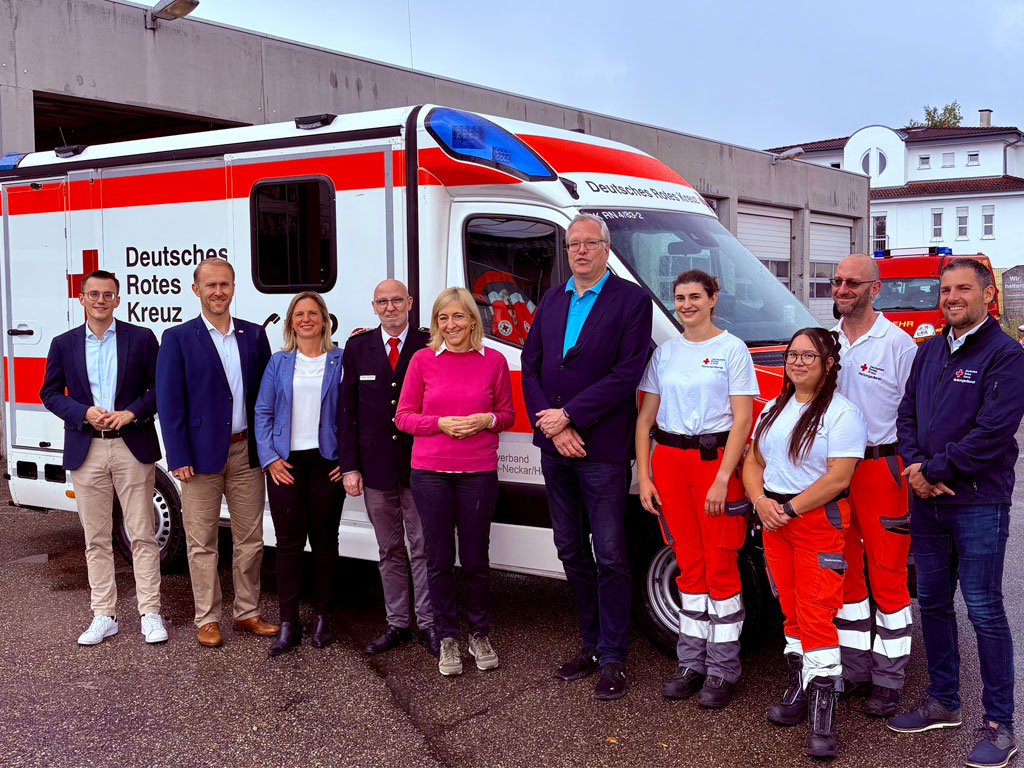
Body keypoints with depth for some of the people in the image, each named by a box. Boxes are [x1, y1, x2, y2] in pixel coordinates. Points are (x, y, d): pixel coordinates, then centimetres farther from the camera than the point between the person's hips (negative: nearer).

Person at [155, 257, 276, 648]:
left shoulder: (254, 335, 8)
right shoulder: (178, 338, -2)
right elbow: (169, 401, -5)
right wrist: (178, 458, -11)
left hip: (247, 453, 3)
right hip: (202, 455, -3)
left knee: (250, 539, 10)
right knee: (202, 543, 5)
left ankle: (247, 613, 23)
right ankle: (207, 620, 16)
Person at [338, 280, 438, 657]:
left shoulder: (430, 345, 0)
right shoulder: (358, 347, 6)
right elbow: (347, 410, 5)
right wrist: (348, 466, -1)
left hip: (420, 465, -2)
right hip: (376, 466, 2)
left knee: (422, 548, 3)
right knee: (389, 551, 12)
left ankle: (428, 624, 14)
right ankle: (397, 624, 22)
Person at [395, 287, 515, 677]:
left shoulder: (494, 361, 2)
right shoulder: (422, 360, 2)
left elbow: (507, 414, 11)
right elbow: (404, 415, 4)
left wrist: (486, 420, -11)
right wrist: (442, 423, -12)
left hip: (478, 473, 0)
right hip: (430, 473, 0)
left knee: (476, 559, 7)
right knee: (439, 560, 6)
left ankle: (480, 634, 25)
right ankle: (447, 638, 22)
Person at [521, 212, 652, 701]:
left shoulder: (631, 299, -5)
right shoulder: (552, 300, 13)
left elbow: (627, 374, -13)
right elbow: (530, 367, 8)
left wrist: (568, 416, -15)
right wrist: (552, 427, -7)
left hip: (602, 451, -6)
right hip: (555, 448, 6)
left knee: (609, 559, 0)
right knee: (572, 553, 14)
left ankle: (613, 659, 10)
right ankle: (591, 645, 27)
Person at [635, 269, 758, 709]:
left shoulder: (732, 349, -1)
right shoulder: (665, 352, 12)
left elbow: (742, 419, -7)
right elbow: (646, 416, 12)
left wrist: (723, 479, -15)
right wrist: (644, 476, 4)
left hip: (715, 458, -4)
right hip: (669, 460, 4)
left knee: (720, 566, -2)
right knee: (690, 565, 10)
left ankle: (723, 671, 8)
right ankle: (692, 663, 19)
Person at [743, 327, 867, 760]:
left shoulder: (842, 413, -7)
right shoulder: (774, 410, 15)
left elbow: (838, 477, -15)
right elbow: (754, 461, 14)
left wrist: (790, 508, -17)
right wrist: (761, 501, -5)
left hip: (820, 521, -6)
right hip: (773, 520, 6)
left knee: (816, 614, -10)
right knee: (791, 610, 12)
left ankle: (822, 716, -8)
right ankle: (799, 690, 23)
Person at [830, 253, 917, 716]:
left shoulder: (898, 344, -6)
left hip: (881, 468, -5)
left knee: (887, 576, 0)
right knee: (846, 572, 11)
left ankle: (888, 681, 10)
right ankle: (855, 669, 23)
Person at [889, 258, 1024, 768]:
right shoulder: (929, 351, 13)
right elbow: (907, 414, 12)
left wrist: (934, 469, -14)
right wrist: (913, 466, -5)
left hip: (979, 505, -6)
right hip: (926, 501, 7)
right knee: (932, 602, 13)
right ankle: (943, 702, 28)